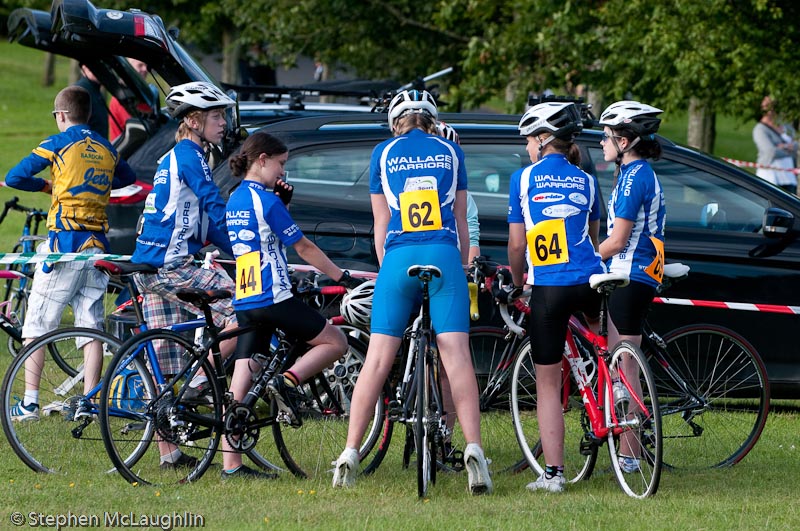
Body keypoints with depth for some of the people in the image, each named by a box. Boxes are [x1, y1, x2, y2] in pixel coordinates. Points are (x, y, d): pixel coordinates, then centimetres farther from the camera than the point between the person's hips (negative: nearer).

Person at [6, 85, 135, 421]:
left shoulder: (58, 144, -4)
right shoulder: (106, 149, 12)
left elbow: (14, 177, -7)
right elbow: (128, 177, 33)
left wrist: (46, 186, 10)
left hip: (64, 240, -5)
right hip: (97, 247, 5)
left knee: (37, 325, 0)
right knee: (92, 328, 5)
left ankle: (30, 403, -3)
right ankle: (88, 403, 0)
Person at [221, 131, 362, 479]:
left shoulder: (235, 200, 15)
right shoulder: (264, 200, -10)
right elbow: (303, 247, -7)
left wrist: (282, 202, 12)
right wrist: (343, 278, -1)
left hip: (244, 302, 8)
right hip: (273, 297, -8)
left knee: (241, 384, 4)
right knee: (335, 342, 6)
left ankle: (231, 464, 0)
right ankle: (287, 383, -12)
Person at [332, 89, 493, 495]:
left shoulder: (383, 153, 13)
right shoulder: (450, 151, 15)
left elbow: (381, 222, 14)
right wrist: (461, 265, 25)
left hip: (399, 255, 0)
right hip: (444, 255, 0)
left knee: (378, 358, -1)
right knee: (456, 354, -6)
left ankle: (350, 452, -4)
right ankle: (473, 448, -19)